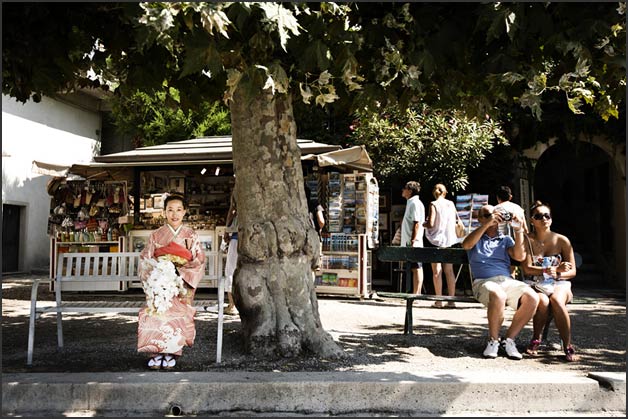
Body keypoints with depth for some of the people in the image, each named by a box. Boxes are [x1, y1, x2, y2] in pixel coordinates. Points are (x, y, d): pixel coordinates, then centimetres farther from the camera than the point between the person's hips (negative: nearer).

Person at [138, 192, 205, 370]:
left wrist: (180, 272, -12)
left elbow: (199, 262, 3)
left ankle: (171, 352, -14)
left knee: (177, 312, -29)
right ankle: (156, 352, -18)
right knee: (154, 312, -29)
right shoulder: (156, 235, 11)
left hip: (183, 284, -1)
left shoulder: (191, 236, 9)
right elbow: (145, 260, 7)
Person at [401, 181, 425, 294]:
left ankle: (416, 294, -6)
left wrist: (413, 241, -21)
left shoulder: (415, 203, -10)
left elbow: (417, 223, -17)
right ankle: (416, 294, 15)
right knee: (415, 269, 11)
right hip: (408, 242, 10)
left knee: (416, 268, -7)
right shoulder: (411, 203, 19)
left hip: (413, 243, -10)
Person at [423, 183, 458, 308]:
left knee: (437, 271, 0)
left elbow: (431, 224, -15)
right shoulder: (451, 204, 5)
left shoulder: (433, 204, -9)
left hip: (436, 240, -4)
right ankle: (451, 300, 8)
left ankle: (438, 301, 0)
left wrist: (423, 224, 5)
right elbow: (454, 223, 10)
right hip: (449, 240, 4)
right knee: (449, 271, 8)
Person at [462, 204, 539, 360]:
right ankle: (493, 341, -17)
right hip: (483, 281, -4)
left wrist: (518, 230, -2)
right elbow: (466, 245, -8)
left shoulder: (505, 239, 26)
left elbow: (520, 256, 6)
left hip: (507, 281, 4)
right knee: (498, 296, -38)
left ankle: (509, 339, -11)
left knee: (532, 297, -26)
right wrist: (487, 224, -14)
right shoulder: (476, 237, 18)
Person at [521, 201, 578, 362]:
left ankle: (568, 346, -27)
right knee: (543, 301, -34)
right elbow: (527, 269, -11)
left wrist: (557, 274, -18)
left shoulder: (562, 240, 0)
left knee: (556, 300, -35)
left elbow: (572, 271, 2)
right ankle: (536, 340, -11)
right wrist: (554, 269, -19)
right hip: (537, 285, 0)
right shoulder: (527, 240, -2)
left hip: (560, 284, 0)